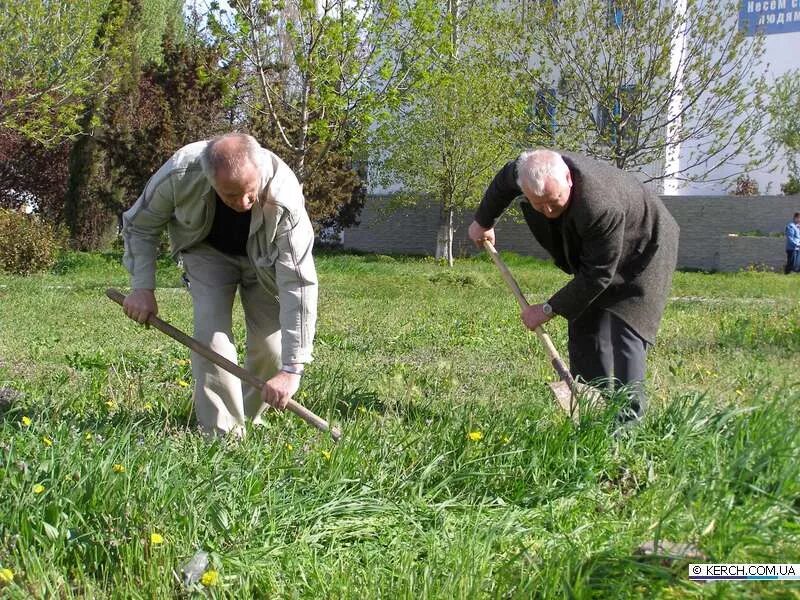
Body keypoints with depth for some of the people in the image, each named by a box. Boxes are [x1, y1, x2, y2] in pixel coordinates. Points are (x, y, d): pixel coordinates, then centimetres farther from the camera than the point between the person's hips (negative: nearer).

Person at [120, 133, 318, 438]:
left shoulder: (284, 199, -42)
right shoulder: (181, 173, -37)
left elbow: (298, 284, -42)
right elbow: (138, 225, -14)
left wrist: (291, 369, -46)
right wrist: (142, 287, -22)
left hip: (265, 260, 0)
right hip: (208, 250, 1)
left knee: (271, 345, -9)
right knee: (211, 331, -20)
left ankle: (250, 419, 18)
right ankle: (222, 432, -10)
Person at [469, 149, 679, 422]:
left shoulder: (600, 207, -44)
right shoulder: (529, 170, -23)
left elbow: (598, 275, -34)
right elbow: (503, 182, 3)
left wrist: (549, 310, -26)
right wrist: (483, 221, 19)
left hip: (642, 253, -7)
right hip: (594, 253, 7)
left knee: (624, 332, -18)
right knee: (584, 326, 2)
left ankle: (629, 418, -14)